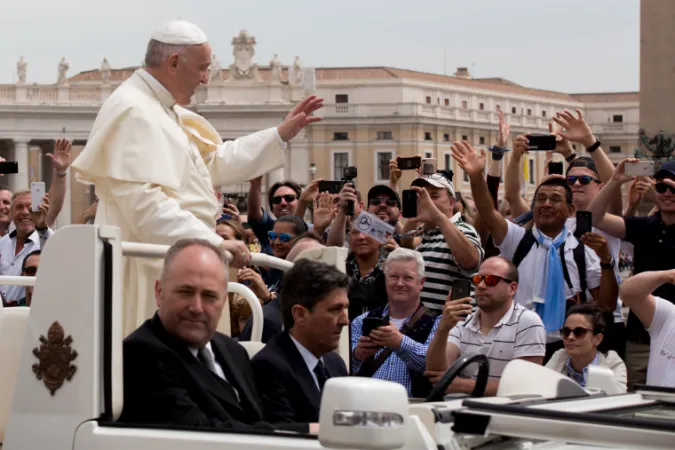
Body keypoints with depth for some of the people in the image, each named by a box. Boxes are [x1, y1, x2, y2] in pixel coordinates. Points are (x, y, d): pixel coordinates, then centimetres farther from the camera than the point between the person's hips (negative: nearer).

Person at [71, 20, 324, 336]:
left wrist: (282, 134, 24)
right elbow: (146, 203, -26)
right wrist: (213, 242, -28)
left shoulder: (164, 110, 18)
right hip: (148, 270, -11)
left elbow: (215, 161, 27)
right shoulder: (135, 113, -16)